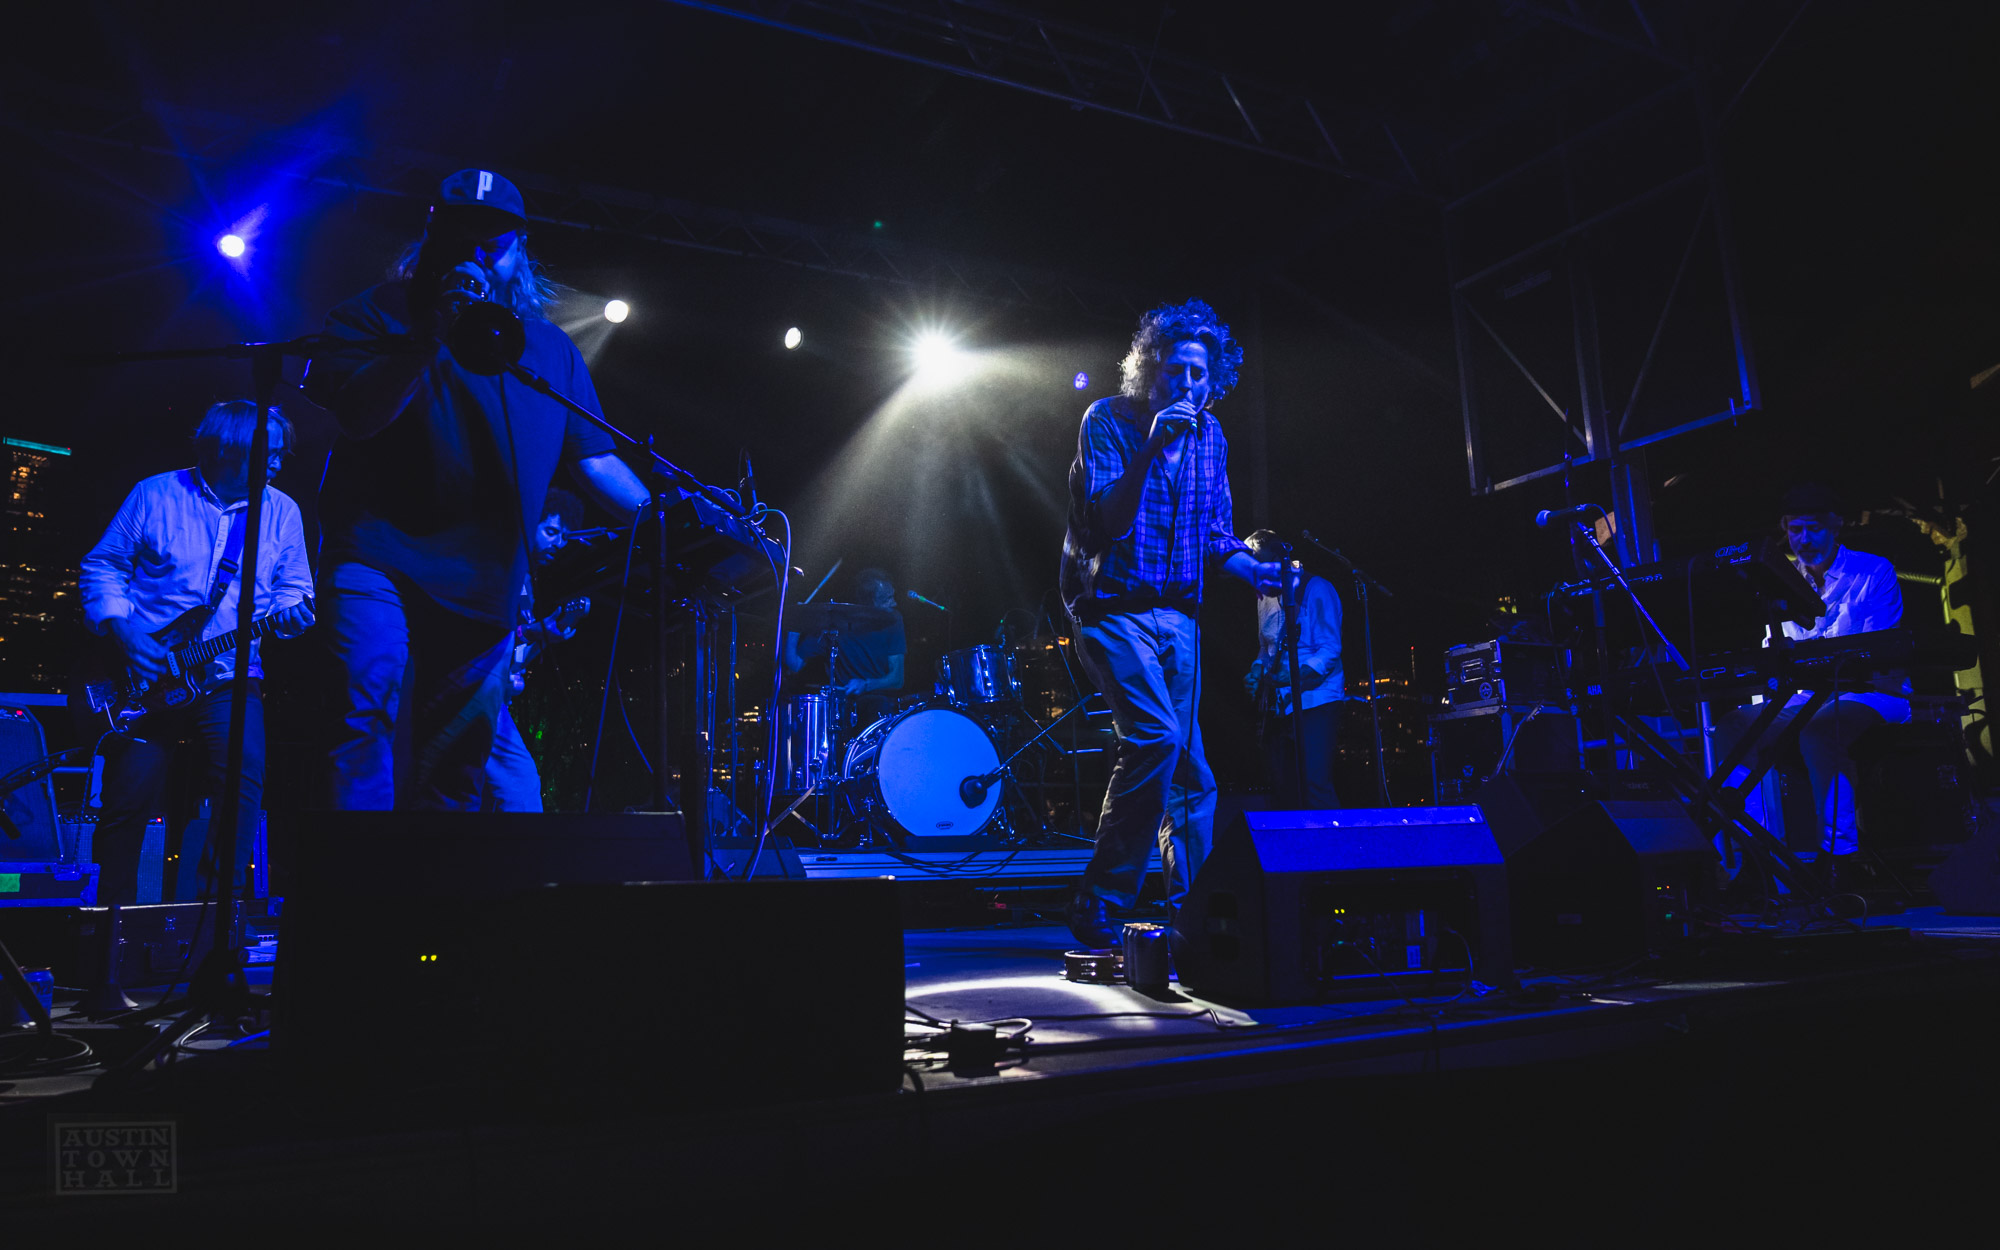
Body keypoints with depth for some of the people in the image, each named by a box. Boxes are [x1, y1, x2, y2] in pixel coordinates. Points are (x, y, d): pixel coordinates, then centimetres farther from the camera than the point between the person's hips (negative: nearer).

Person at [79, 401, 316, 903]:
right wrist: (123, 628, -8)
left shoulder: (281, 511, 9)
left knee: (245, 773, -20)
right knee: (133, 791, -5)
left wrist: (292, 612, -12)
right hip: (146, 675, -1)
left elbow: (293, 588, 11)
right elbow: (101, 565, 7)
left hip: (230, 678, 1)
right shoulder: (155, 495, 4)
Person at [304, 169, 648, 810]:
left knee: (455, 779, 9)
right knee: (369, 720, -21)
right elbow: (355, 414, -10)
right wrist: (433, 334, -17)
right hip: (379, 562, -3)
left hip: (484, 592, 4)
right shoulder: (382, 312, 5)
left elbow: (595, 460, 12)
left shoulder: (551, 348, 15)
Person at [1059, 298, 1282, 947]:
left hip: (1177, 615, 6)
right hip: (1113, 608, -6)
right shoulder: (1108, 419, -6)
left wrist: (1258, 570, 1)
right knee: (1156, 735, -23)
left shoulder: (1209, 435, 12)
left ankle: (1192, 912, 18)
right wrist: (1151, 449, -25)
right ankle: (1099, 904, -12)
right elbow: (1104, 519, -17)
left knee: (1189, 768, 6)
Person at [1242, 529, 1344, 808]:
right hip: (1279, 706, 7)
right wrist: (1257, 671, 3)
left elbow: (1331, 648, -13)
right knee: (1283, 790, 6)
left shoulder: (1316, 589, -7)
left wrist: (1298, 674, -28)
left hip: (1314, 700, -7)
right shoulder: (1266, 597, 15)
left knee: (1315, 789, -17)